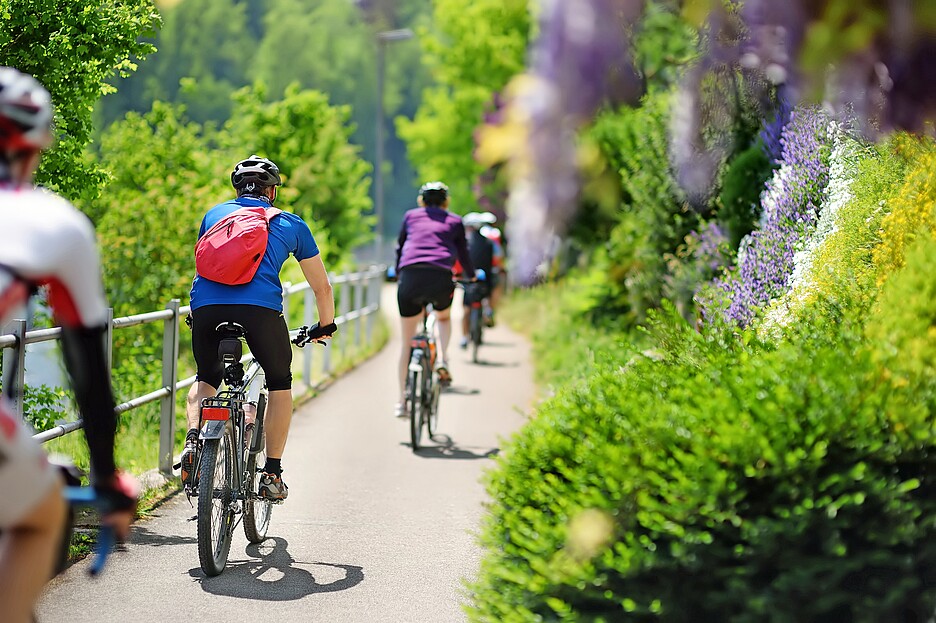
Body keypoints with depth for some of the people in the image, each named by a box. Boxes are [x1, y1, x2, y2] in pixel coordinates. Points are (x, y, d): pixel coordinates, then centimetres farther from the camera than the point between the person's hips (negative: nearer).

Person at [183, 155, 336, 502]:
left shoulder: (215, 214, 29)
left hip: (205, 306, 2)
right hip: (260, 308, -2)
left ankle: (192, 440, 1)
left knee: (206, 379, 28)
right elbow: (322, 287, 30)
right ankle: (272, 474, 15)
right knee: (280, 383, 22)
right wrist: (325, 326, 47)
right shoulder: (290, 224, 24)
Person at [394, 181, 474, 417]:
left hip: (410, 276, 0)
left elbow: (399, 249, 31)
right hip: (441, 277, 0)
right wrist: (472, 276, 49)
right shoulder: (454, 221, 21)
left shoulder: (410, 216, 24)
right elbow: (463, 254, 30)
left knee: (406, 343, 11)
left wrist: (397, 275, 49)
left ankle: (402, 401, 8)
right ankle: (443, 359, 6)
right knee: (444, 317, 33)